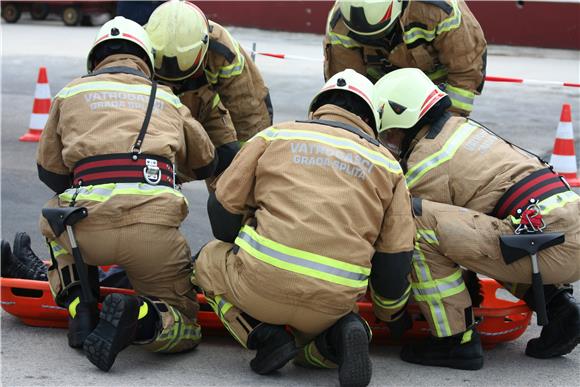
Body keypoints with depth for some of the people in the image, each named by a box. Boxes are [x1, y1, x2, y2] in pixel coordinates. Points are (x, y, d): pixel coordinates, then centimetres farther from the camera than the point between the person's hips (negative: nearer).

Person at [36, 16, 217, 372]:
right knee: (183, 326, 19)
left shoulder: (71, 93, 21)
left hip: (88, 226, 0)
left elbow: (50, 173, 22)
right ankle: (138, 318, -15)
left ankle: (78, 307, 17)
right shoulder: (169, 100, 24)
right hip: (155, 228, 0)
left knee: (53, 218, 38)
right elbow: (206, 165, 36)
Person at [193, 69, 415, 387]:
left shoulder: (276, 135, 12)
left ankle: (264, 337, 7)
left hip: (263, 281, -2)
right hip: (332, 303, 3)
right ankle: (337, 335, -1)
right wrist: (391, 314, 33)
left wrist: (243, 257, 33)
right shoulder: (386, 164, 16)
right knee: (309, 337, 36)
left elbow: (223, 205, 13)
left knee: (209, 261, 30)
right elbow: (394, 258, 14)